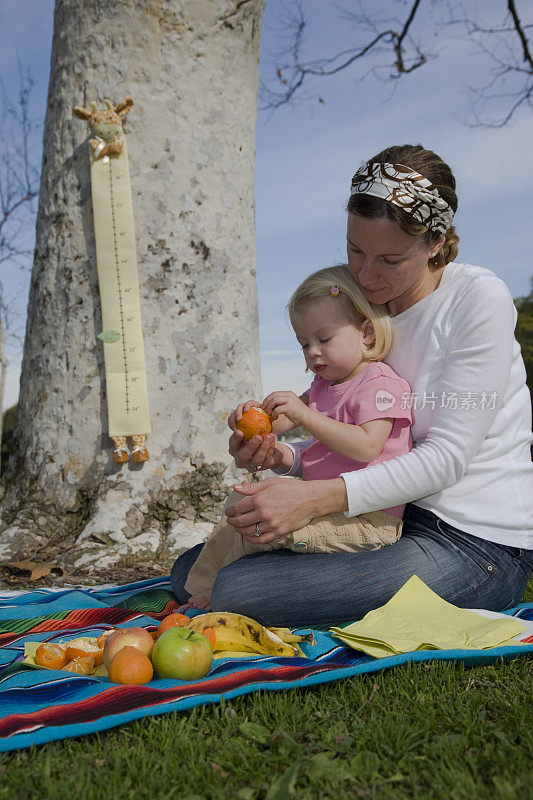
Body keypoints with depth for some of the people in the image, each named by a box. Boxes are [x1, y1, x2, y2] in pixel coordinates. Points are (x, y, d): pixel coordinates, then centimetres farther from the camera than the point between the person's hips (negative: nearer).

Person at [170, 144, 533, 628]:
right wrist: (276, 452, -13)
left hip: (478, 546, -7)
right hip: (399, 518, 8)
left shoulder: (479, 297, -13)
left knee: (236, 591, -23)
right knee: (190, 571, 3)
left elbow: (448, 456, -19)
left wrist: (316, 498, -29)